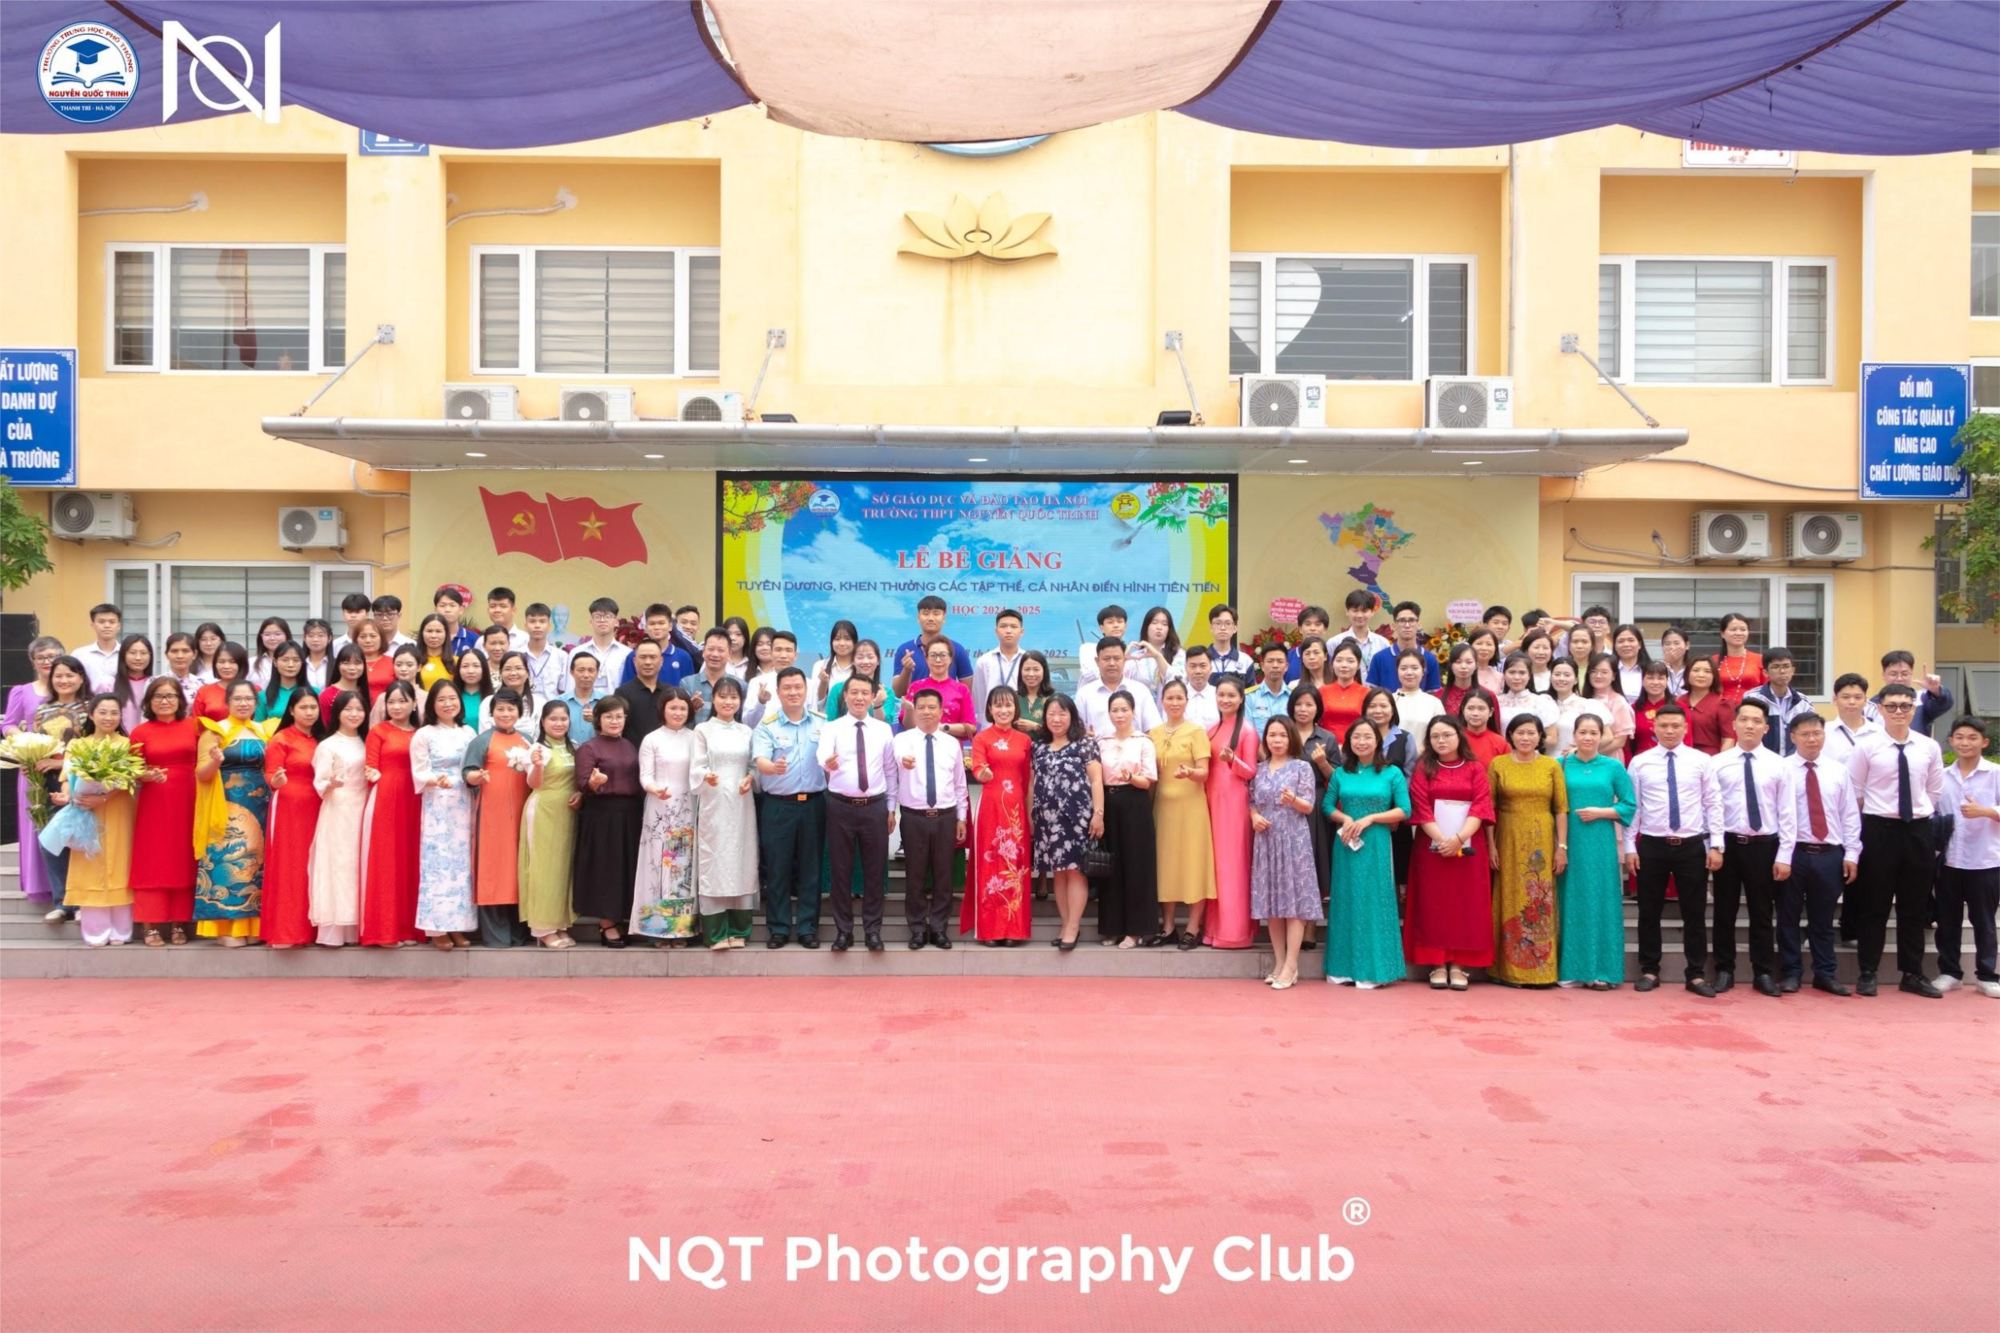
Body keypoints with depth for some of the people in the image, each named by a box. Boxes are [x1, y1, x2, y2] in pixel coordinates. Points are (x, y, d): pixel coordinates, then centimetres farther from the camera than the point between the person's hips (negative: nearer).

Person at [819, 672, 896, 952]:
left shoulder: (884, 729, 6)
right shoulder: (831, 728, -1)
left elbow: (890, 770, 11)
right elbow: (822, 758, -20)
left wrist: (891, 808, 9)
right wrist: (828, 763, -44)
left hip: (875, 807, 1)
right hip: (841, 807, -1)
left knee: (875, 871, 6)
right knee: (841, 870, 5)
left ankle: (872, 930, 18)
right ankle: (843, 930, 17)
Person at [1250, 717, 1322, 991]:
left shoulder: (1301, 767, -1)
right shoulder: (1259, 769, 10)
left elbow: (1309, 807, -4)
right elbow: (1252, 802, 13)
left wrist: (1293, 800, -24)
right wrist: (1254, 817, -8)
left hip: (1293, 839, -4)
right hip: (1266, 839, 4)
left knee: (1293, 898, -5)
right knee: (1270, 900, 5)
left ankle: (1291, 966, -4)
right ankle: (1279, 962, 14)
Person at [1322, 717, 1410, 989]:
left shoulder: (1392, 773, 0)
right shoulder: (1340, 773, 7)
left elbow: (1404, 810, -4)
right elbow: (1327, 806, 9)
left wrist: (1370, 819, -13)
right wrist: (1344, 818, -11)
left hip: (1377, 844, -2)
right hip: (1346, 843, 2)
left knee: (1374, 902, -1)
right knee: (1346, 902, 5)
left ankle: (1371, 969, 5)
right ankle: (1343, 966, 11)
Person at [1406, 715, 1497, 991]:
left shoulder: (1475, 769, 6)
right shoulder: (1423, 770, 6)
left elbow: (1481, 807, -5)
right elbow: (1421, 809, -3)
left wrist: (1458, 838, -19)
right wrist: (1441, 840, -17)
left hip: (1468, 847, 0)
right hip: (1432, 847, 0)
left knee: (1466, 904, 0)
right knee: (1433, 904, -1)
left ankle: (1458, 965, 5)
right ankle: (1437, 965, 4)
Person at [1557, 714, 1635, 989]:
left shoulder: (1614, 767, 4)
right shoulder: (1562, 765, 4)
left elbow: (1629, 806, 4)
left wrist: (1600, 813, -10)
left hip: (1601, 844, 0)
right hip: (1570, 843, 0)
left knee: (1601, 903, 1)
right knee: (1571, 903, 4)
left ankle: (1603, 970, 8)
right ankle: (1571, 969, 10)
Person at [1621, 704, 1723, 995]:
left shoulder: (1702, 761, 2)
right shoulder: (1639, 763, 2)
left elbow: (1713, 805, 2)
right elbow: (1632, 807, 2)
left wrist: (1716, 845, -4)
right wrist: (1629, 847, -2)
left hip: (1692, 846, 0)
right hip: (1651, 846, 0)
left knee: (1694, 912, 7)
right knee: (1649, 912, 8)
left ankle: (1696, 974, 16)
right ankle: (1649, 971, 19)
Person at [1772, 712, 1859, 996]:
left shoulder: (1838, 770, 9)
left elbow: (1850, 814, 9)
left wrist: (1851, 853, 2)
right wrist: (1779, 855, -9)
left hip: (1830, 854, 3)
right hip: (1793, 853, -3)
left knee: (1823, 918, 11)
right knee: (1789, 916, 5)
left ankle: (1825, 973, 20)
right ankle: (1791, 973, 15)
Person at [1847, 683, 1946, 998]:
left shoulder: (1929, 747, 3)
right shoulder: (1867, 746, -6)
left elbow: (1935, 790, 12)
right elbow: (1854, 791, -1)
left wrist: (1919, 812, 8)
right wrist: (1875, 816, 2)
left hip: (1917, 830, 3)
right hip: (1879, 829, -3)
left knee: (1915, 906, 10)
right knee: (1874, 905, 2)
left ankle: (1913, 975, 19)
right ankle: (1867, 974, 9)